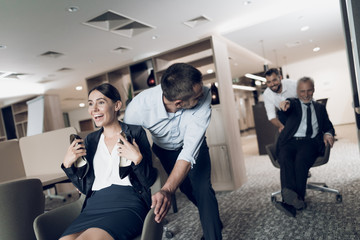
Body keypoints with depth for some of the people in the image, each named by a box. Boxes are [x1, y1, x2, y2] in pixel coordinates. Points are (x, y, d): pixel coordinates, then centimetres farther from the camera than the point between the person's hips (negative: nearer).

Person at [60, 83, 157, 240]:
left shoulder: (135, 133, 5)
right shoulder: (90, 140, 18)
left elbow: (149, 181, 2)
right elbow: (84, 187, 17)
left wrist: (137, 158, -15)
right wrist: (68, 164, 3)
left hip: (127, 203, -3)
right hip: (94, 206, 4)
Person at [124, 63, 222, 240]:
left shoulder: (203, 96, -39)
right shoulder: (137, 108, -38)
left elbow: (190, 150, -41)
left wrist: (167, 190, -51)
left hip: (193, 146, 0)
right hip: (164, 150, 1)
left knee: (203, 189, -19)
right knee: (188, 190, 10)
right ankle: (213, 219, 42)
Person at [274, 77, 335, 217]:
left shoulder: (320, 107, 29)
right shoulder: (293, 103, 20)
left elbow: (328, 126, 28)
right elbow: (288, 106, -5)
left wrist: (328, 134, 1)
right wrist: (286, 104, -32)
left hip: (310, 142, 0)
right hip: (290, 141, 0)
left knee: (301, 159, -34)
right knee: (285, 158, -34)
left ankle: (291, 203, -38)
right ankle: (292, 196, -49)